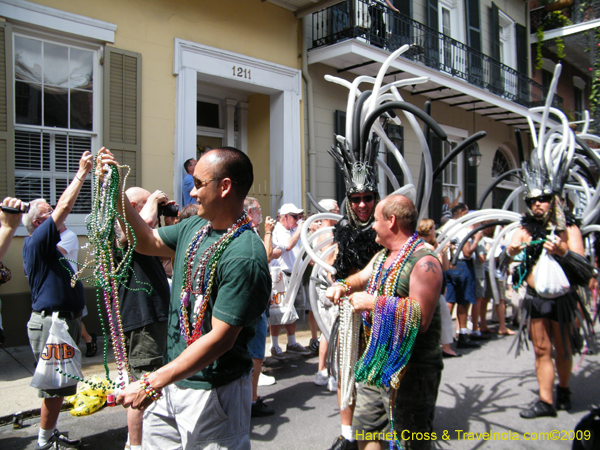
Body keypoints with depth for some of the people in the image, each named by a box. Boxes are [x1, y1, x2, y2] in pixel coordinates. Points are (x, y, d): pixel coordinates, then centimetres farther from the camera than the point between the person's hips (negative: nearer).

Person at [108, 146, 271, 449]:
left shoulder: (244, 257, -26)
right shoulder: (194, 228, 1)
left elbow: (220, 338, -26)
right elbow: (147, 242, 17)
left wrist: (153, 384, -24)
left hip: (212, 393, -7)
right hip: (171, 379, 8)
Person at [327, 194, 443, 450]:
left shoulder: (424, 262, -20)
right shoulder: (382, 256, 11)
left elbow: (421, 319, -27)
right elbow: (362, 277, 24)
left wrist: (373, 302, -22)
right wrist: (344, 287, 1)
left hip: (411, 370, -9)